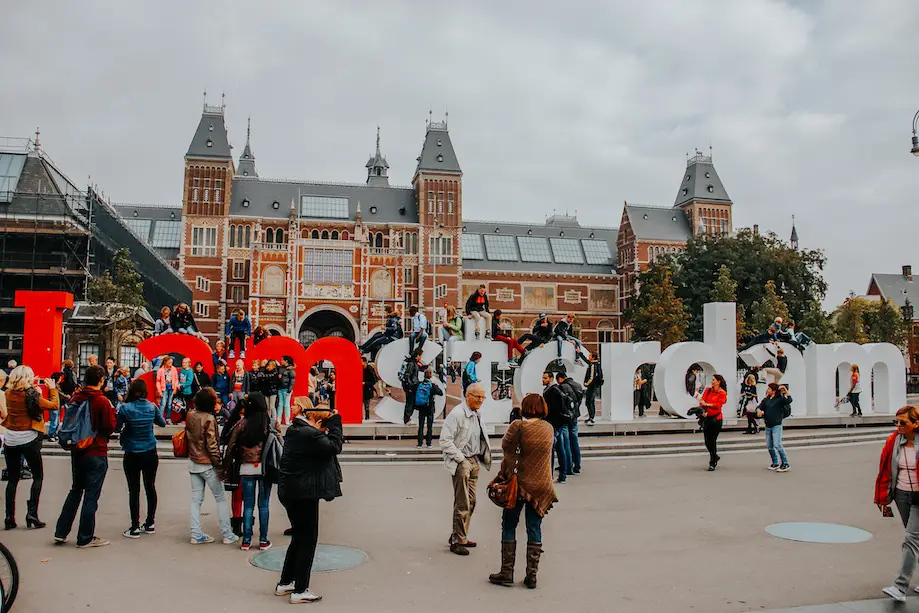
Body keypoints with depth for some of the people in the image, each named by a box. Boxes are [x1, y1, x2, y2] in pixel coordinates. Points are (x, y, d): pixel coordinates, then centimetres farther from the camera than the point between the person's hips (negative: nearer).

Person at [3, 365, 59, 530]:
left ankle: (9, 518, 11)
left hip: (10, 440, 5)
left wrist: (31, 387, 15)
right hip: (29, 440, -5)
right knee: (38, 476, 10)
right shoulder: (31, 395, -15)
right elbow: (54, 405, -9)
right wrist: (53, 388, 2)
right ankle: (32, 513, 0)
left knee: (12, 479, 12)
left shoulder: (8, 394, -1)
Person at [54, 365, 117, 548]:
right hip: (96, 453, -6)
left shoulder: (76, 398, 2)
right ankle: (85, 538, 9)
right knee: (91, 495, 2)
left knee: (76, 490, 20)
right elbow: (109, 428, -13)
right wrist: (112, 412, 1)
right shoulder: (102, 402, -16)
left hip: (77, 452, 6)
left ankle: (61, 532, 22)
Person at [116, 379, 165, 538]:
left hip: (132, 455, -3)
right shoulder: (152, 407, -4)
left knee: (134, 491, 3)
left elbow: (116, 428, -5)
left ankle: (135, 528, 7)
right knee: (150, 487, 12)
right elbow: (162, 423, 11)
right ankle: (150, 524, 21)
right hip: (150, 453, 3)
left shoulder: (125, 408, -13)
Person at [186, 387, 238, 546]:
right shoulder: (209, 419, -20)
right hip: (207, 465, -6)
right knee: (221, 499, 6)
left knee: (196, 499, 12)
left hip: (193, 463, 6)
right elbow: (212, 445, -19)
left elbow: (188, 436, 10)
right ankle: (227, 535, 10)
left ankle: (196, 535, 16)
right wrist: (219, 466, -13)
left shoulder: (190, 416, -1)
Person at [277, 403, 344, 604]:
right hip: (305, 493, -9)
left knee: (299, 537, 21)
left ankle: (285, 583, 29)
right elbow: (334, 447, -19)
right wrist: (335, 422, -13)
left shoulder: (294, 429, 9)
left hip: (289, 491, 9)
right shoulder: (311, 434, -21)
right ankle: (300, 590, 8)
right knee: (308, 540, 2)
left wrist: (328, 428, 2)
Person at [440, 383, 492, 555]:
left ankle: (461, 536, 27)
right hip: (461, 463, -8)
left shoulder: (477, 415, 11)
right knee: (462, 504, -6)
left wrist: (484, 454, 12)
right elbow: (445, 440, -20)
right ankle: (457, 541, 5)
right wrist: (460, 458, -18)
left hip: (474, 461, 8)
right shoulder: (457, 414, -15)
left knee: (471, 501, 14)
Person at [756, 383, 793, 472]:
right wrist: (759, 410, -13)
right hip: (768, 426, 7)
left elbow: (789, 400, -20)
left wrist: (785, 390, -25)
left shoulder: (780, 399, -5)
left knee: (777, 445, -17)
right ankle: (775, 463, 25)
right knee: (769, 446, 11)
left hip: (777, 425, -7)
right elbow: (759, 407, 9)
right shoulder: (766, 400, 11)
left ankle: (785, 464, -9)